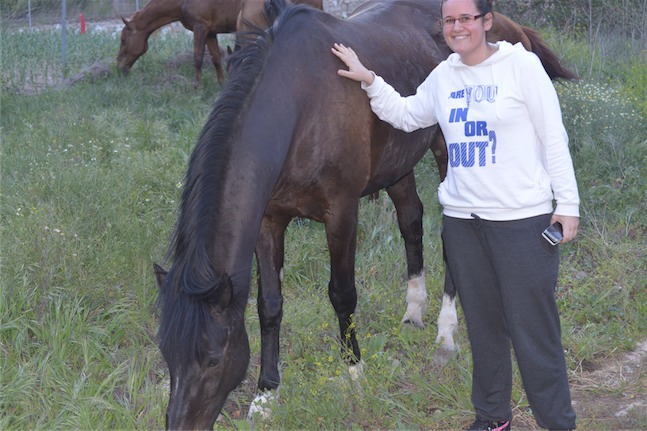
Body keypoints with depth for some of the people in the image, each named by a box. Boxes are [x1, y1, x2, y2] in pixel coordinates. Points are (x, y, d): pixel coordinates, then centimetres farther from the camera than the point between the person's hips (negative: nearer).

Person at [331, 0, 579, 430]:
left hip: (522, 218, -5)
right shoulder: (444, 76, 10)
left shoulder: (522, 64, -5)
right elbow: (404, 114, 25)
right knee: (483, 325, 14)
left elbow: (554, 139, -6)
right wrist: (369, 80, 12)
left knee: (533, 327, -4)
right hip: (462, 218, 6)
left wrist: (568, 205, -8)